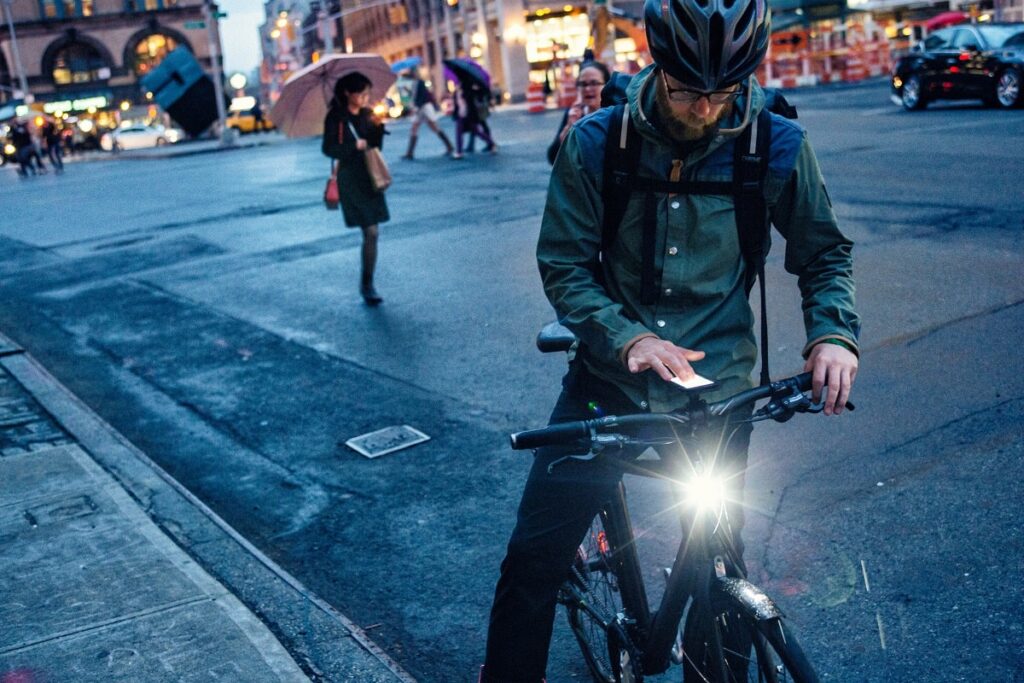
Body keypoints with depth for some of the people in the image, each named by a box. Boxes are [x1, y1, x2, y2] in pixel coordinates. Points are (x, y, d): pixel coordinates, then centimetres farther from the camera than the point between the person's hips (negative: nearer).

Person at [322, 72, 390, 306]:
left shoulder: (367, 115, 9)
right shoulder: (336, 117, -6)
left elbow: (376, 146, 8)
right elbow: (328, 148, -9)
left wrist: (378, 128, -9)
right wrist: (355, 146, -17)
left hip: (370, 178, 6)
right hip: (350, 179, -6)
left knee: (372, 232, 7)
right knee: (371, 232, -12)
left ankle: (367, 283, 21)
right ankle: (367, 285, -4)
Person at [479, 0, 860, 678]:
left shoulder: (777, 146, -9)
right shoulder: (595, 142, -11)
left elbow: (825, 252, 4)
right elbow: (563, 265, -7)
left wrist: (833, 332, -15)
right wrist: (627, 338, -22)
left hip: (717, 389, 1)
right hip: (609, 379, 0)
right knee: (535, 556, 2)